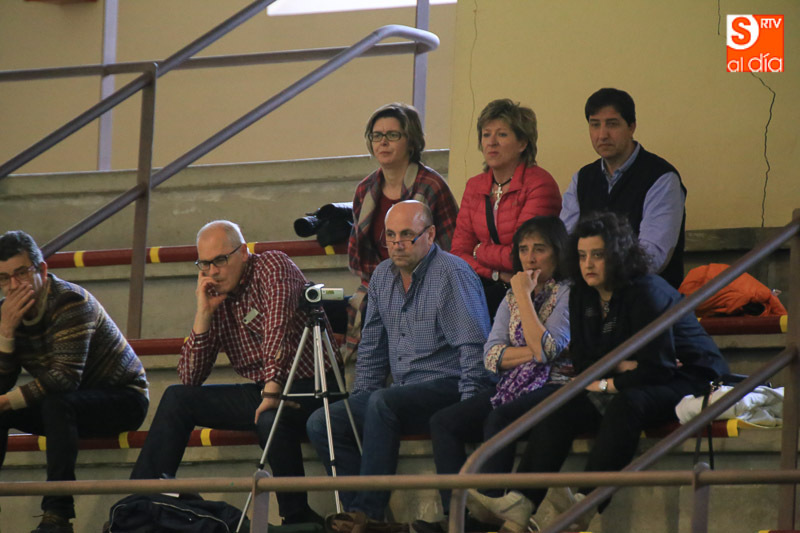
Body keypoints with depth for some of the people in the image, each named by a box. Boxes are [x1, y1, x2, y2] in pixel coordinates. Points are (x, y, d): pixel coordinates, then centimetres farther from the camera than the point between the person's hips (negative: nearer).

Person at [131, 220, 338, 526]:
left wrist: (273, 386, -37)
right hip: (261, 391, 7)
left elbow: (277, 328, -25)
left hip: (310, 388, -7)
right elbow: (190, 378, 3)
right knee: (176, 398, -3)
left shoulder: (272, 266, -8)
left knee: (269, 418, -38)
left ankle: (298, 517, -25)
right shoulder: (218, 300, 9)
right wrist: (203, 313, -5)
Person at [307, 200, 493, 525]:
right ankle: (361, 514, -17)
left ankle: (369, 511, -32)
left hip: (446, 387, -8)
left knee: (383, 402, -34)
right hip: (402, 392, 8)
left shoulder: (452, 274, -10)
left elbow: (473, 347, -15)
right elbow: (372, 348, 21)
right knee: (320, 423, -8)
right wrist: (357, 404, 11)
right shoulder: (383, 276, 13)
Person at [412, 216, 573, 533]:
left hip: (553, 387, -7)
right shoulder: (512, 298, 19)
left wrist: (525, 296, -10)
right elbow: (491, 356, 8)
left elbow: (546, 348, -16)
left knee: (499, 420, -34)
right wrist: (533, 353, -9)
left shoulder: (567, 293, -3)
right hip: (513, 389, 7)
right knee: (443, 422, -13)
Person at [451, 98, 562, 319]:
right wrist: (497, 274, -9)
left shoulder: (540, 184, -8)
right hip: (489, 286, 6)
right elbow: (459, 252, 8)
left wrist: (481, 251, 3)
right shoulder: (474, 186, 14)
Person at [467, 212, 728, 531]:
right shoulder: (582, 296, 4)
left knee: (626, 404, -37)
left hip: (688, 383, -8)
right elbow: (582, 364, 5)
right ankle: (521, 501, -29)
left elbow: (657, 368, -23)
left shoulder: (647, 293, -19)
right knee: (560, 407, -14)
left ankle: (586, 504, -44)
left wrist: (606, 385, -14)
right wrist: (619, 366, -13)